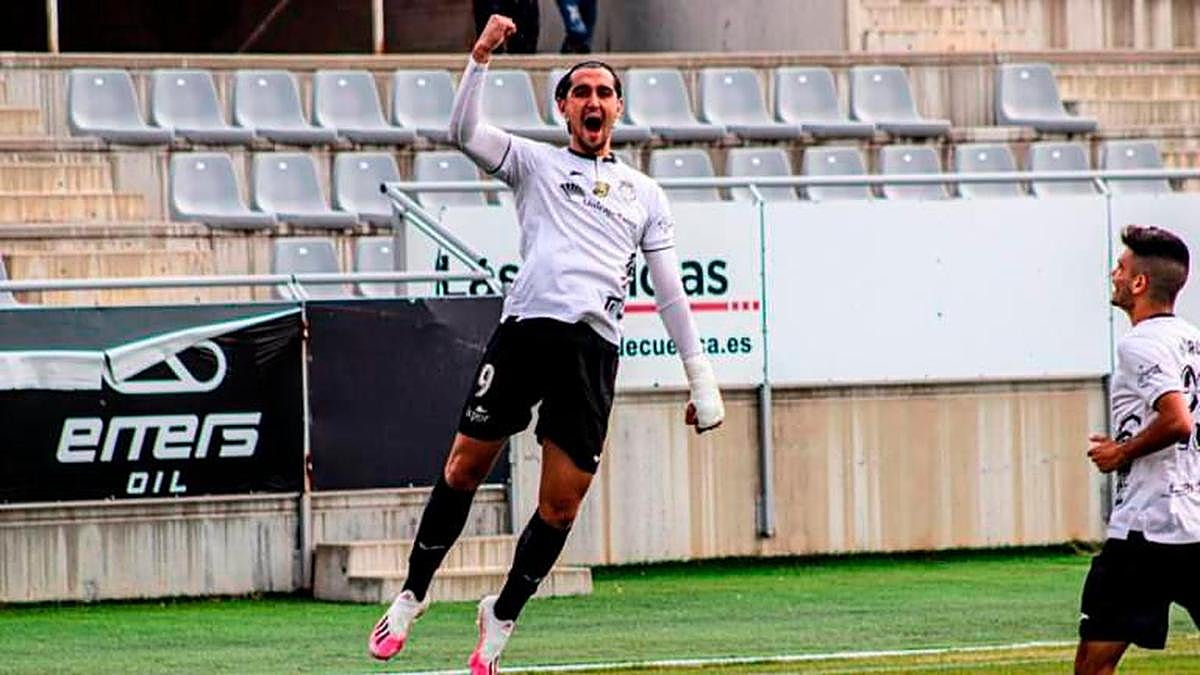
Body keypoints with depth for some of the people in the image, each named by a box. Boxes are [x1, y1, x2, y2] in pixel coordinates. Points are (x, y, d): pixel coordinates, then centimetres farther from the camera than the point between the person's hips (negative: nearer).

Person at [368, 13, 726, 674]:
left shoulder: (644, 194, 21)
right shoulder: (535, 162, 15)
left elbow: (670, 293, 20)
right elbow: (463, 131, -2)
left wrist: (700, 379, 14)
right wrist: (480, 58, -13)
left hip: (595, 347, 2)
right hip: (527, 326, -2)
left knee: (560, 507, -1)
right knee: (463, 469, -2)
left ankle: (501, 616, 18)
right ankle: (412, 594, 14)